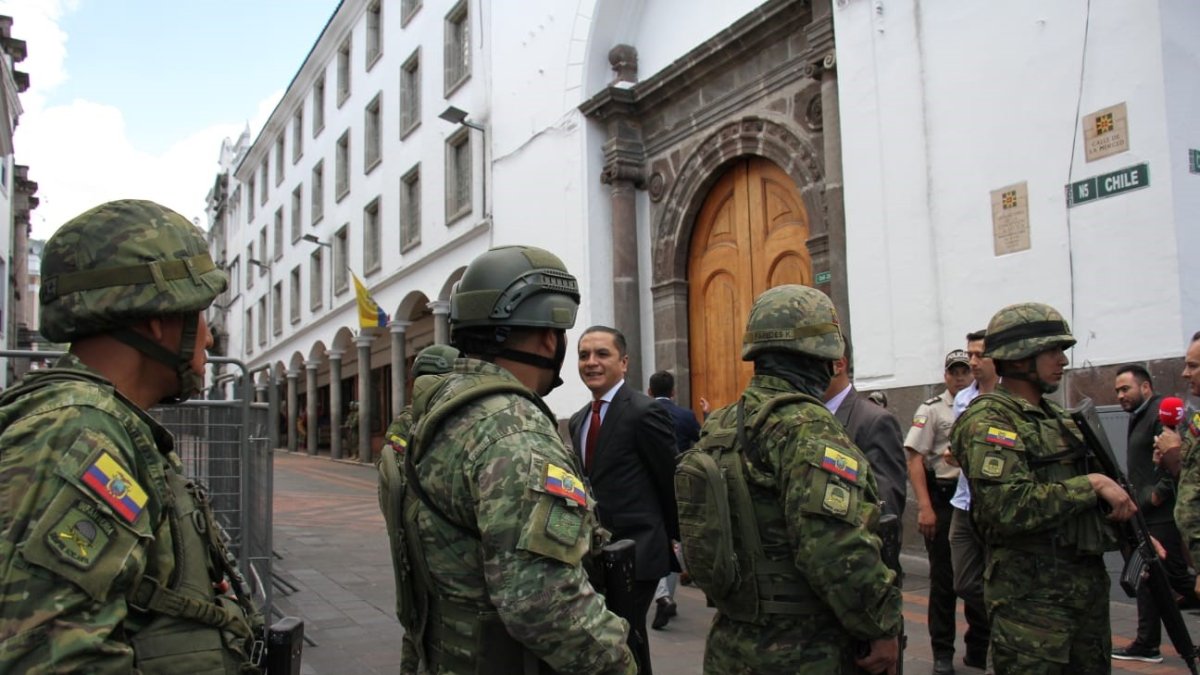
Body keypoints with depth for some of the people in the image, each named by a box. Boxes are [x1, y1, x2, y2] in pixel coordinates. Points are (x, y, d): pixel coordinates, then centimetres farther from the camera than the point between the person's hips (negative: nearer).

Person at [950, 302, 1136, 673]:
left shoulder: (1055, 416, 15)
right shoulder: (989, 420, -14)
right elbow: (1010, 507, -26)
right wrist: (1091, 484, -19)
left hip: (1087, 583, 9)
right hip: (1032, 596, -9)